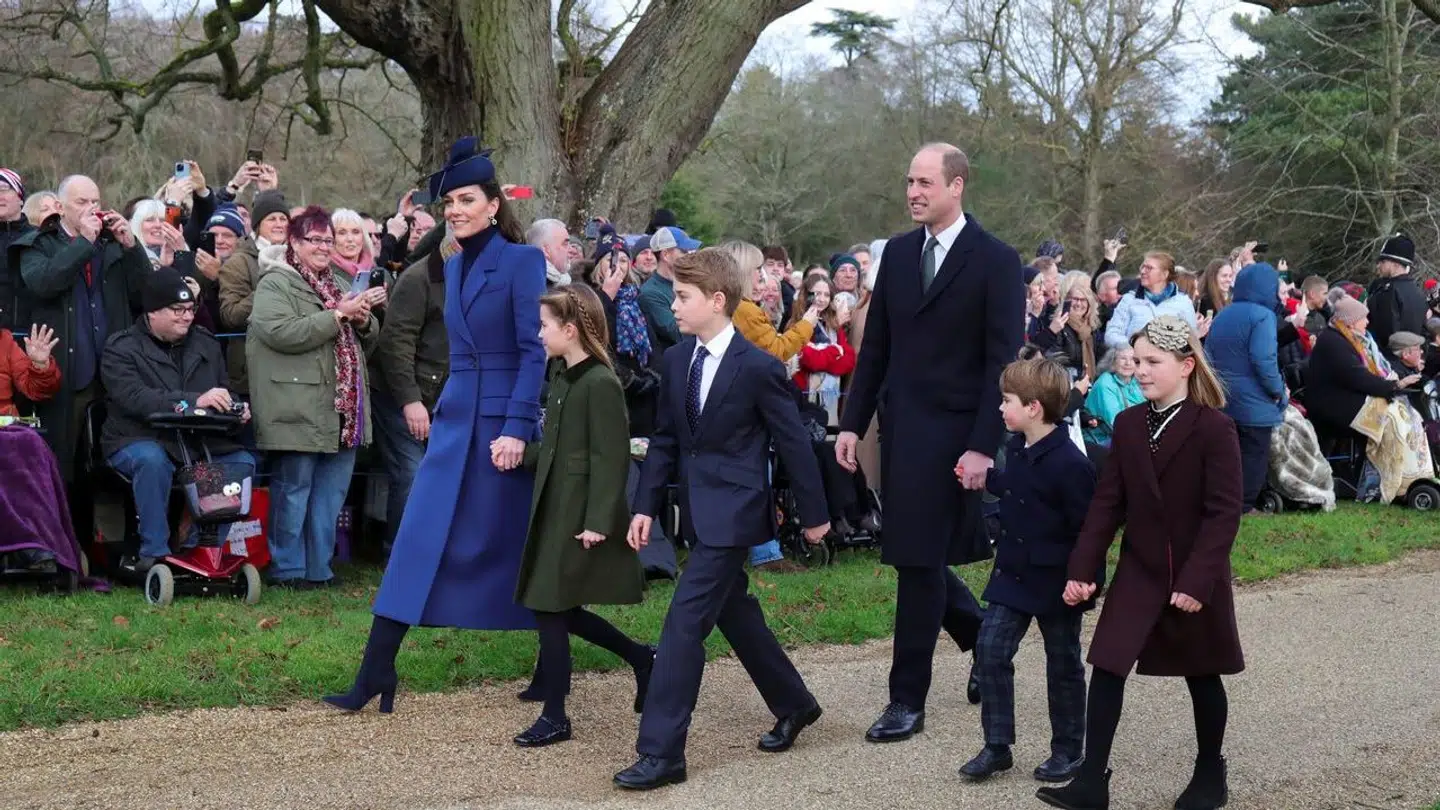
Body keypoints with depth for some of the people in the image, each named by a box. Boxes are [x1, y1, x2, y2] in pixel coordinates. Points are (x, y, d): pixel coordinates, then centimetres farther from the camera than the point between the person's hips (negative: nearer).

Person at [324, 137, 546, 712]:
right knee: (419, 540, 0)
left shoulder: (521, 261, -9)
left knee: (513, 545, 2)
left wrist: (517, 429, -20)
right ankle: (376, 674, 0)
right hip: (455, 417, 7)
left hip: (504, 420, -6)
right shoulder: (453, 267, 13)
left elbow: (535, 351, -14)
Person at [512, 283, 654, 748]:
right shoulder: (561, 374, 10)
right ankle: (640, 658, 29)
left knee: (551, 608, -4)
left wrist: (598, 523, -20)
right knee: (556, 608, 12)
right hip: (555, 509, 9)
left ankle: (554, 718, 9)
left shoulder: (601, 384, -17)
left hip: (580, 516, -9)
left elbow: (611, 459, -18)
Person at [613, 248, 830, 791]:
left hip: (732, 511, -8)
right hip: (698, 509, 8)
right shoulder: (677, 360, 5)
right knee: (733, 613, 18)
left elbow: (793, 442, -7)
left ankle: (661, 751, -8)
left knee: (685, 620, -12)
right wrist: (646, 505, 4)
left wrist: (813, 514, -2)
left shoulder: (757, 367, -14)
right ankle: (794, 705, 38)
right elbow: (665, 439, 11)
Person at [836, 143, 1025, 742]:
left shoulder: (996, 261, -7)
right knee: (917, 558, 11)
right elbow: (875, 346, 13)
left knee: (921, 562, -4)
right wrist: (852, 423, 8)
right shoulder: (898, 253, 10)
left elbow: (1003, 361, -10)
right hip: (900, 428, 6)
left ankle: (908, 700, 6)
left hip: (952, 434, -6)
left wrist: (983, 446, -16)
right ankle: (985, 639, 35)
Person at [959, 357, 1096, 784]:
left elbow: (1088, 529, -19)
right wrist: (985, 478, 16)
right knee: (990, 651, 1)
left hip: (1056, 583, -7)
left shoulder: (1069, 463, -22)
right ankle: (997, 746, 9)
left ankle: (1068, 750, 23)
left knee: (1063, 665, 9)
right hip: (1013, 574, 7)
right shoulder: (1017, 447, 3)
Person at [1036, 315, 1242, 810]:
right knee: (1107, 667, -4)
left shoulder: (1214, 428, -14)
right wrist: (1082, 569, -6)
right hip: (1138, 571, 4)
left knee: (1201, 676, 11)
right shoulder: (1128, 425, 2)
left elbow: (1224, 512, -16)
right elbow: (1108, 503, 2)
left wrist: (1197, 580, -22)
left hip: (1195, 578, -4)